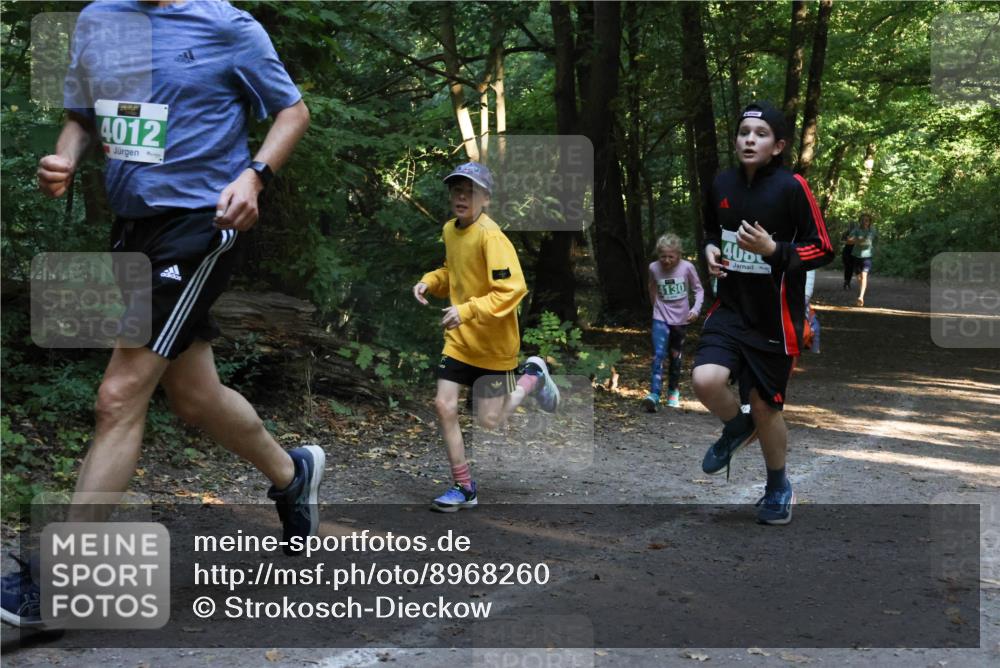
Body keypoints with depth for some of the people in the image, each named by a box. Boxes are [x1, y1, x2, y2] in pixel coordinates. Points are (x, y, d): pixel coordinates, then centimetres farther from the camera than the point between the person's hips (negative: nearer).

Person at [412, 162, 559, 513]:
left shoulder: (490, 236, -22)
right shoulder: (450, 230, 3)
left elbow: (514, 288, -28)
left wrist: (468, 310, -33)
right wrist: (430, 281, 0)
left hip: (493, 342, -6)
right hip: (459, 339, 6)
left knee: (489, 421, 2)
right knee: (444, 406, -2)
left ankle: (533, 376, 29)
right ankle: (464, 488, 12)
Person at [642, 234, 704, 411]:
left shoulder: (687, 267, -12)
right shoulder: (653, 268, -8)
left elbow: (699, 289, -1)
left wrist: (696, 308, -15)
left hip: (681, 319, 1)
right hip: (661, 318, -1)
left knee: (676, 356, 14)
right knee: (659, 354, -18)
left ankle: (673, 391, 33)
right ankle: (654, 395, -25)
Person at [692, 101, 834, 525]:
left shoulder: (792, 187, -12)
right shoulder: (721, 184, 2)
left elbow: (823, 249, -9)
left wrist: (772, 249, -23)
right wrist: (711, 249, -1)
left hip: (774, 318, -3)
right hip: (730, 308, 3)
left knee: (765, 407, 7)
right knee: (706, 380, -21)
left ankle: (778, 488, 33)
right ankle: (737, 428, 15)